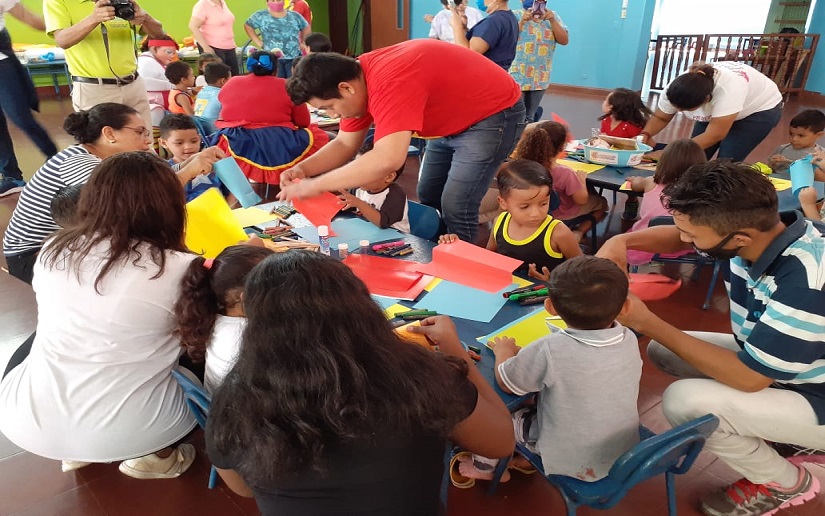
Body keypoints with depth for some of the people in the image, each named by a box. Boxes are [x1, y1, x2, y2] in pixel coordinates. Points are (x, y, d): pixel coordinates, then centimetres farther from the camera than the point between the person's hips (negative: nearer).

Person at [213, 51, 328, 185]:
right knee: (321, 137, 18)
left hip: (234, 148, 4)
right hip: (277, 151, -4)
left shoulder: (230, 84, 14)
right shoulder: (286, 86, 4)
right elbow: (303, 122, 11)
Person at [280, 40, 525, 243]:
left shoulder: (389, 82, -36)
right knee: (428, 197, 12)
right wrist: (303, 169, -16)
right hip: (451, 120, 9)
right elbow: (345, 144, 0)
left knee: (455, 206, -12)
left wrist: (316, 185, -39)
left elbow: (388, 160, -47)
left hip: (494, 113, -9)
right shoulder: (357, 78, -7)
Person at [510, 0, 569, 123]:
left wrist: (552, 21, -12)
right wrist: (522, 21, -21)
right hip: (516, 76, -4)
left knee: (530, 119, 14)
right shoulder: (514, 16, -2)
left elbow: (564, 40, -1)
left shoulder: (553, 16, 8)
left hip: (540, 78, 4)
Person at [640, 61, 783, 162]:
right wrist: (645, 135, -35)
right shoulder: (675, 90, -28)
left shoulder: (728, 89, -45)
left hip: (761, 109, -5)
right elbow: (660, 117, -13)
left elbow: (714, 135, -42)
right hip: (716, 112, 5)